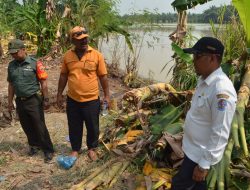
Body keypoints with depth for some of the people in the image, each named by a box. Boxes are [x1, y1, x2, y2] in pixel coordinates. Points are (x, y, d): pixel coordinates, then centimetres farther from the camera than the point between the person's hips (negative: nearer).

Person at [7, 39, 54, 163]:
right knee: (26, 126, 15)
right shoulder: (11, 65, 5)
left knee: (39, 126, 0)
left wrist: (45, 99, -9)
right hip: (20, 101, 5)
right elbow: (11, 85, 13)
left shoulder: (35, 63, -10)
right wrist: (10, 101, 13)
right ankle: (34, 145, 34)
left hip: (34, 100, -5)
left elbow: (43, 83, -8)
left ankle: (48, 150, 11)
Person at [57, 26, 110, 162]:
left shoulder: (96, 55, -7)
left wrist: (106, 95, -2)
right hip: (72, 100, 2)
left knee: (92, 127, 13)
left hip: (92, 100, -2)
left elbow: (103, 76, -3)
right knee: (74, 127, 15)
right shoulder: (67, 56, 0)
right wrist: (59, 94, 9)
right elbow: (63, 76, 8)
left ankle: (91, 148, 36)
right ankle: (75, 149, 36)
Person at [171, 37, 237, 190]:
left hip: (201, 154, -8)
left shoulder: (221, 90, -30)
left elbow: (220, 134, -28)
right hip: (193, 147, 8)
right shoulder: (205, 80, 0)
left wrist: (204, 164, -22)